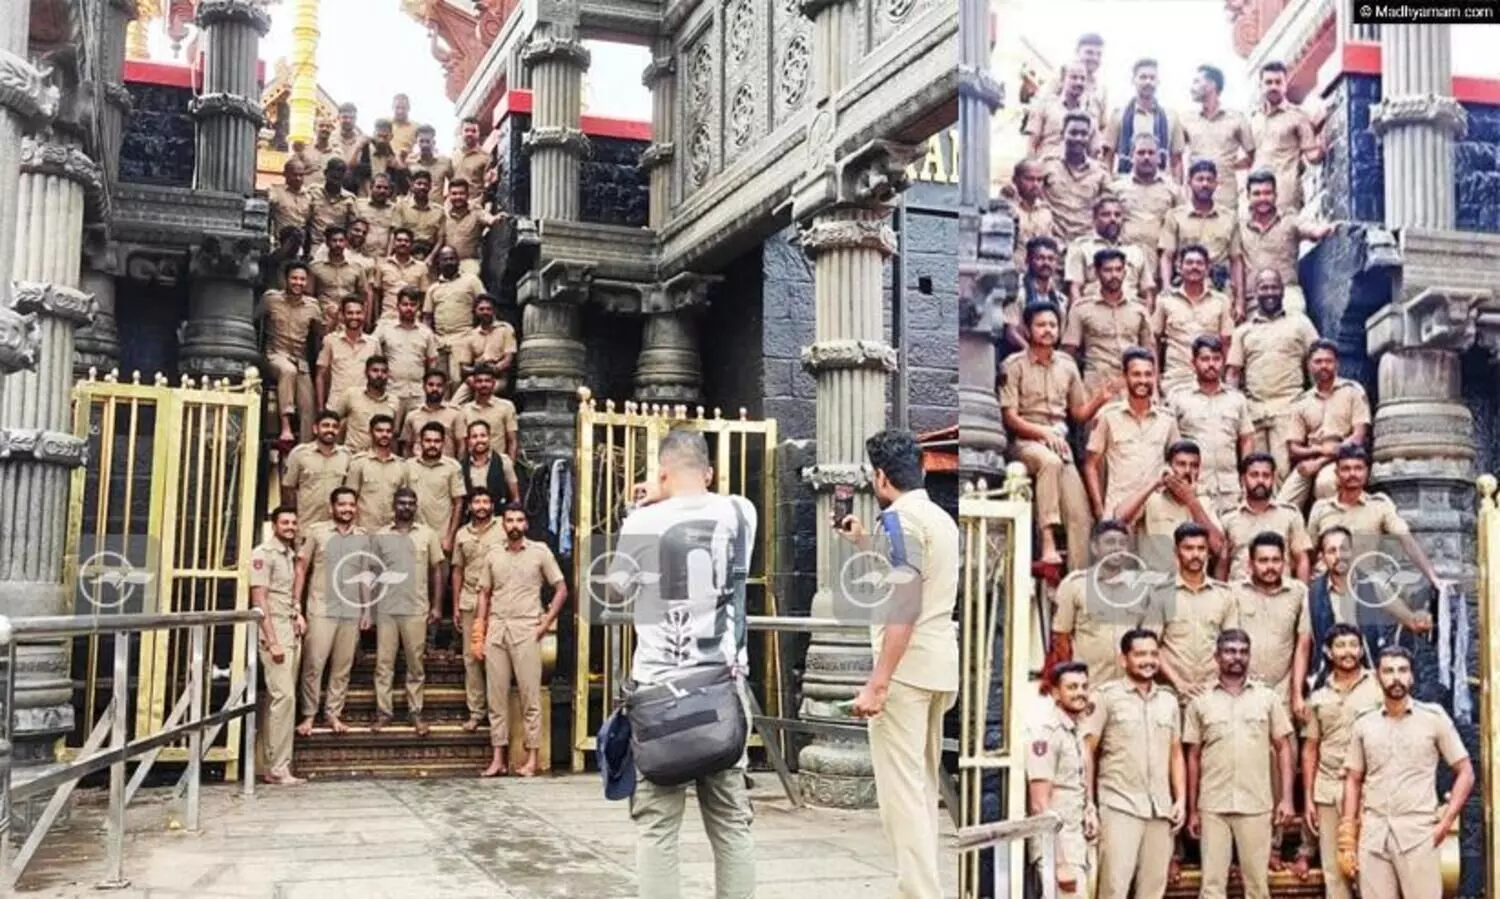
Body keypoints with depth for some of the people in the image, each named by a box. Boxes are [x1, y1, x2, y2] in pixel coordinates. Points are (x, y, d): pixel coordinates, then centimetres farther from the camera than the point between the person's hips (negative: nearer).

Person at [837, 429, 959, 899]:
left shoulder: (899, 516, -11)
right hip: (941, 667, 9)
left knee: (901, 790, -8)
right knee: (923, 786, 14)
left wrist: (877, 683, -22)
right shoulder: (941, 518, 16)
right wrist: (865, 544, 29)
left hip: (906, 668, -9)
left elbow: (903, 605, -20)